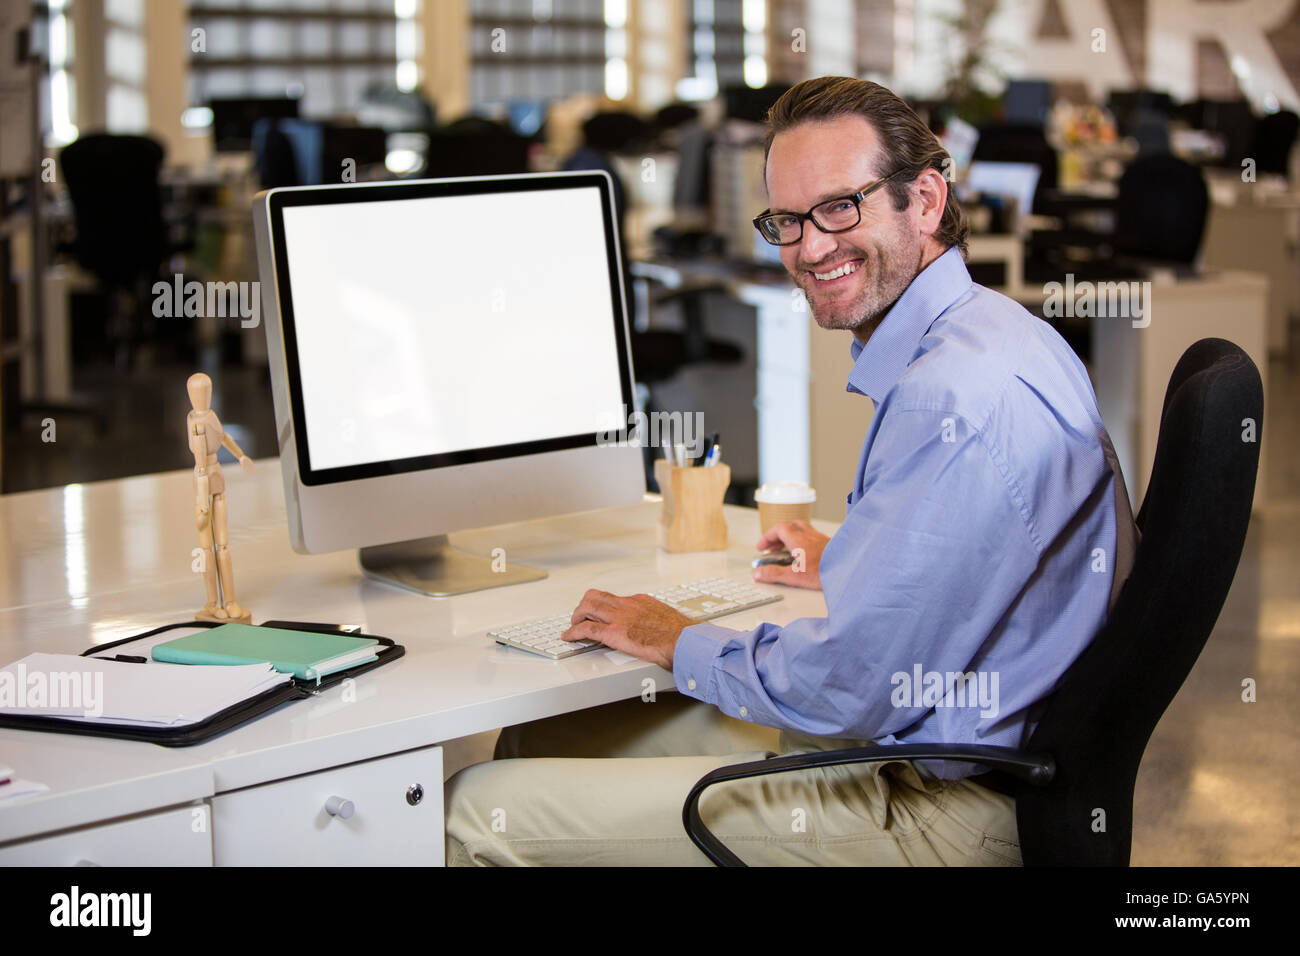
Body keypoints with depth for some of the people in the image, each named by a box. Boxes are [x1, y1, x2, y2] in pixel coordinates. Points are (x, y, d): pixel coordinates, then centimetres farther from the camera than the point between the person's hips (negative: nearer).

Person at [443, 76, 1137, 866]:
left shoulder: (960, 398, -25)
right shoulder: (973, 336, 10)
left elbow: (847, 688, -23)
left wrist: (679, 644, -7)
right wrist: (858, 566, 27)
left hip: (938, 814, -11)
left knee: (481, 813, -10)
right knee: (541, 738, 17)